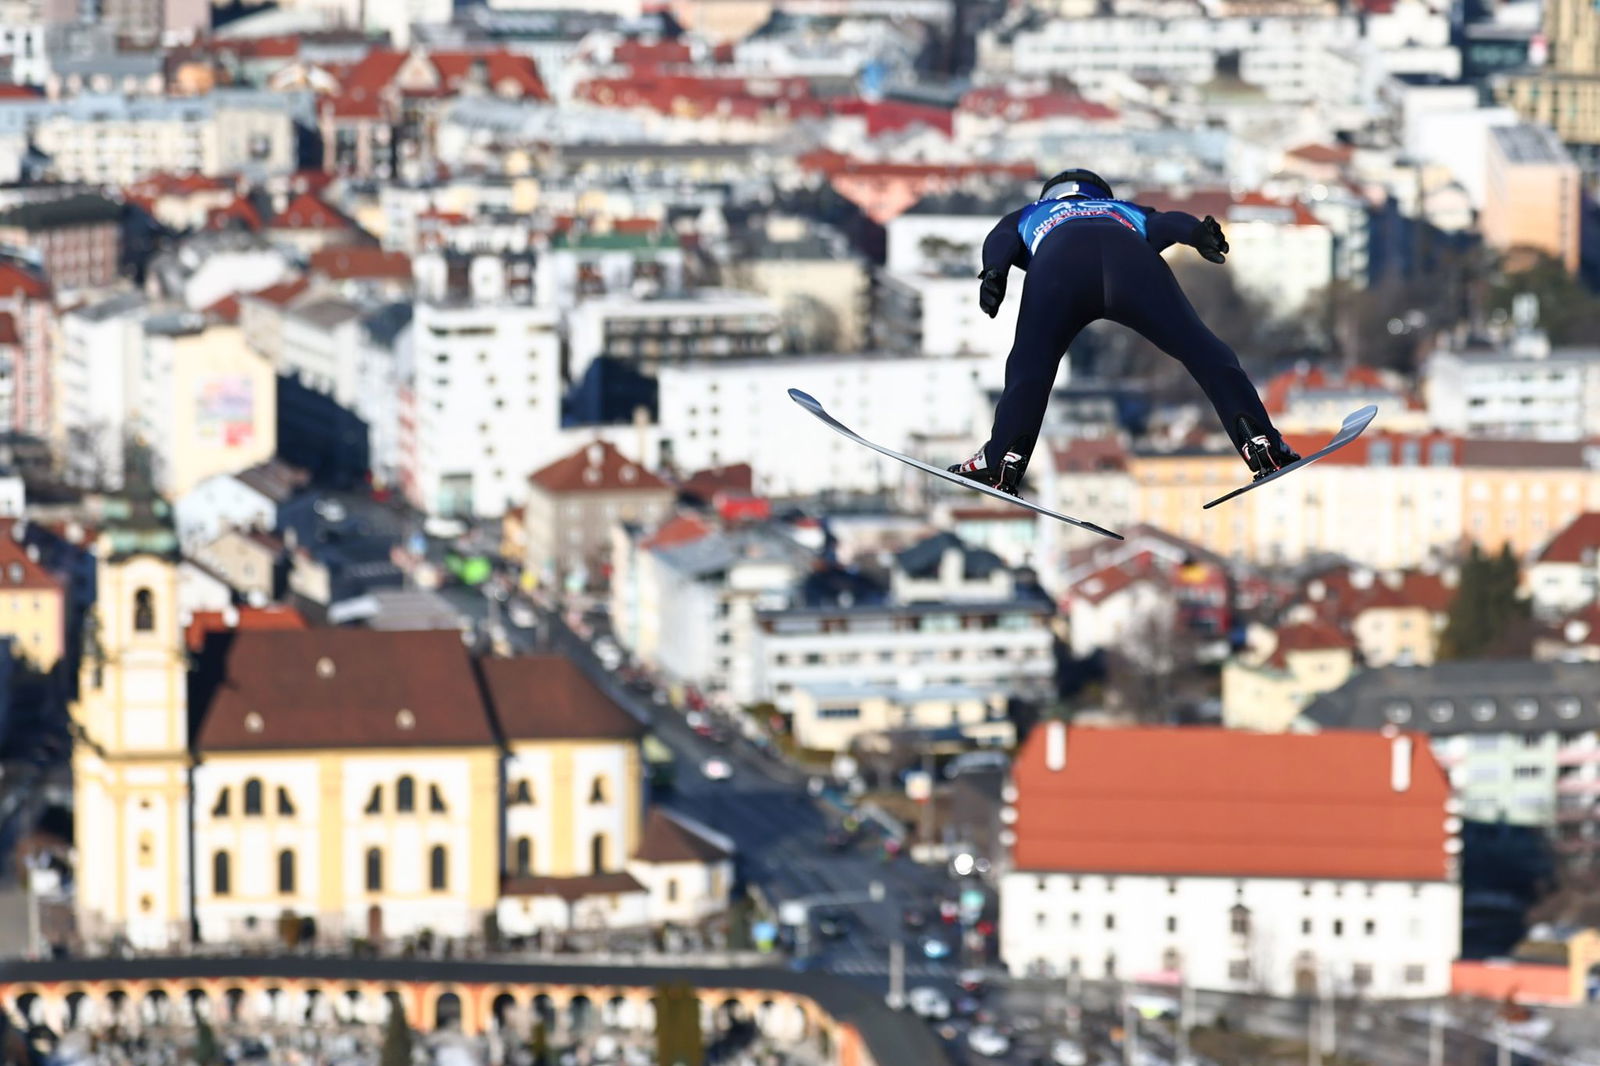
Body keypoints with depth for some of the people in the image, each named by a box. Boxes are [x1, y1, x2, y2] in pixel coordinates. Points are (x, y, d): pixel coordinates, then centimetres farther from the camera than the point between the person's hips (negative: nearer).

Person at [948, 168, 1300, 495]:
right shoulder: (1127, 212, 48)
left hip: (1057, 259, -1)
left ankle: (1005, 455, -15)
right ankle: (1258, 440, -12)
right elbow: (1168, 222, 25)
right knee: (1205, 354, 3)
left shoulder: (1030, 216, 45)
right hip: (1132, 257, 1)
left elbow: (1001, 239, 22)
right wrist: (1200, 233, 5)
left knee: (1030, 364, 6)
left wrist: (994, 272, 3)